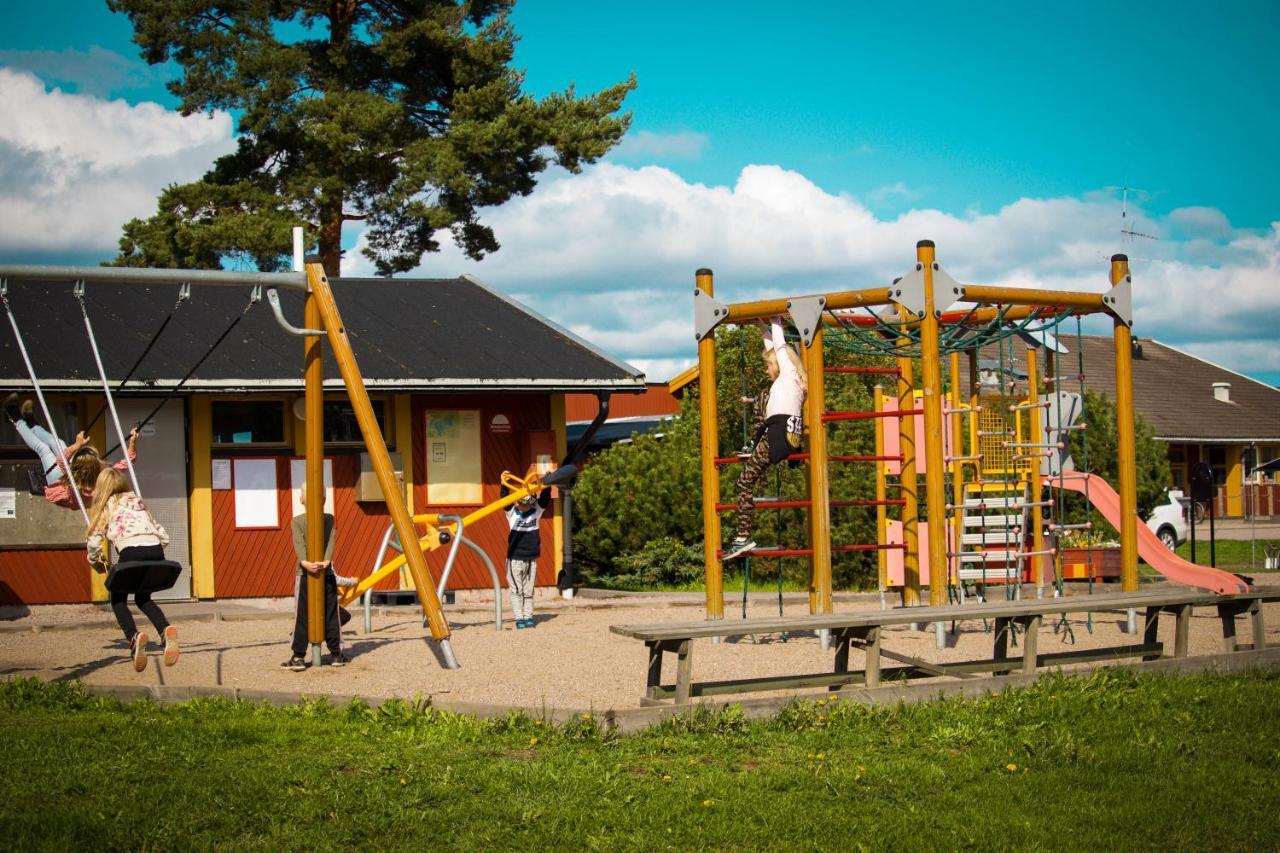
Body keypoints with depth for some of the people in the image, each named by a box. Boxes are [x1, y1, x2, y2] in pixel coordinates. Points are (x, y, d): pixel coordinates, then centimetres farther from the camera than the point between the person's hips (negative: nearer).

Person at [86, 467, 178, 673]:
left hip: (131, 551, -4)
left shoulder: (105, 507, 17)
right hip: (156, 550, 4)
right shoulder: (138, 501, 29)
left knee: (118, 600, 17)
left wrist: (96, 564, 27)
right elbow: (164, 536, 25)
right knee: (143, 598, 26)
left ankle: (134, 636, -13)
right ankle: (166, 630, -3)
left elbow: (94, 542, 8)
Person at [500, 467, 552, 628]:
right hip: (515, 557, -3)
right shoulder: (512, 511, -4)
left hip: (532, 558, 3)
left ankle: (528, 616, 13)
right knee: (516, 590, -1)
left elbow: (545, 500, -5)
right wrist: (504, 485, -34)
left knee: (529, 590, 8)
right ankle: (519, 618, 1)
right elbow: (504, 499, -18)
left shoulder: (537, 510, 4)